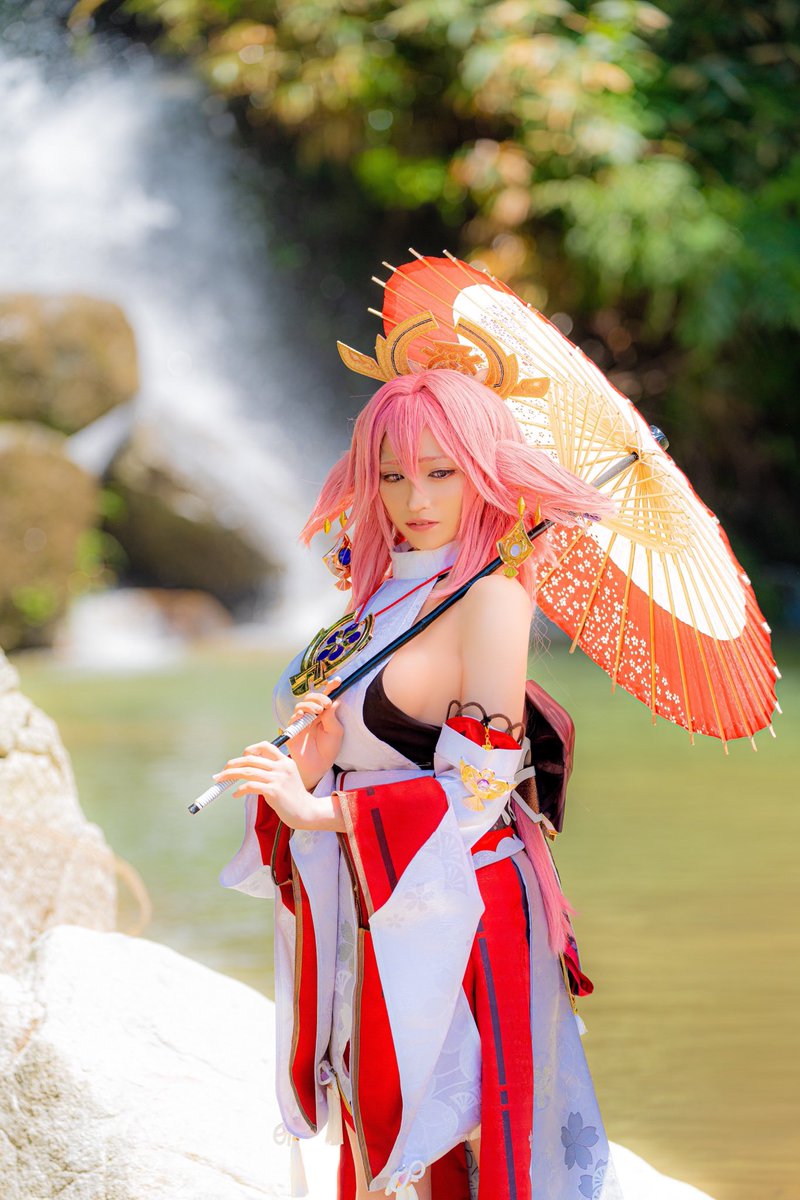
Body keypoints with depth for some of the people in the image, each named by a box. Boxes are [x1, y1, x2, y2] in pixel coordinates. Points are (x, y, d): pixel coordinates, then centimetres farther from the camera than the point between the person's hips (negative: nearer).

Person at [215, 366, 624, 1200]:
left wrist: (321, 811, -20)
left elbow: (478, 786, -17)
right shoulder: (384, 593, 11)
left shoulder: (491, 600, -12)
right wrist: (313, 761, -11)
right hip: (368, 913, 7)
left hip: (452, 910, -7)